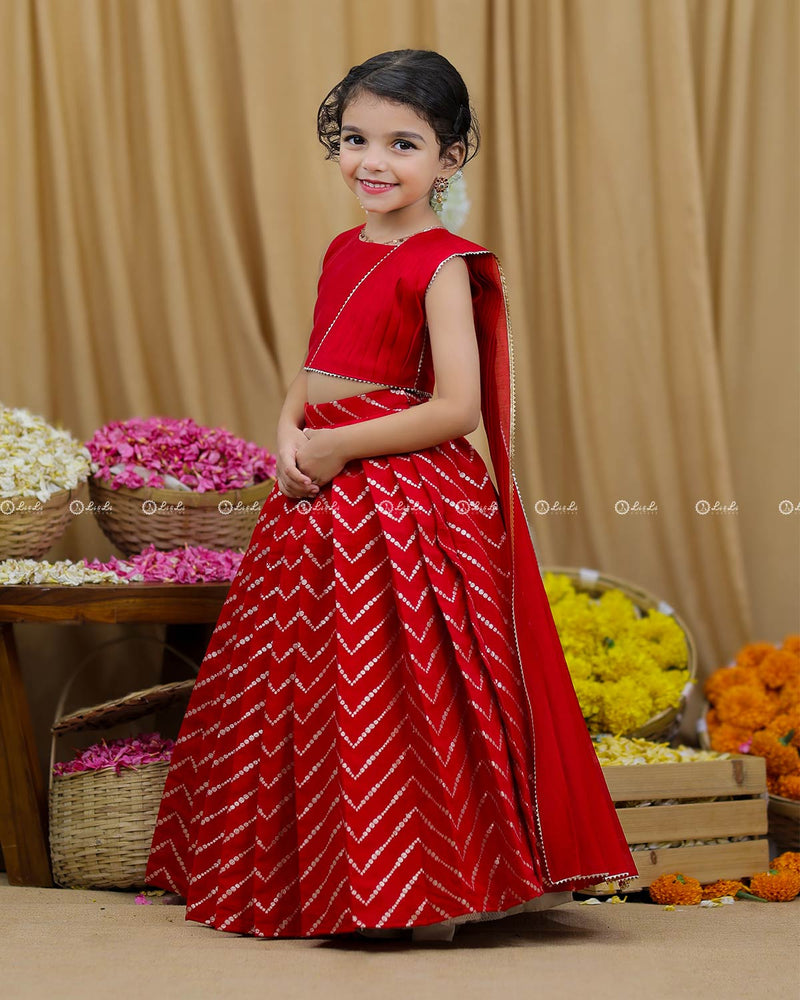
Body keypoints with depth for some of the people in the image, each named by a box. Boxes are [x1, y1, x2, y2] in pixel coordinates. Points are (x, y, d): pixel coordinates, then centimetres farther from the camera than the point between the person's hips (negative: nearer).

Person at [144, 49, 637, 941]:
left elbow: (456, 408, -18)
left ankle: (425, 896, 10)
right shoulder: (344, 250, 12)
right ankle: (321, 884, 25)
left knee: (391, 694, -3)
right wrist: (290, 436, -4)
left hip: (403, 493, -8)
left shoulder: (442, 264, -11)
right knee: (308, 686, 12)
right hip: (321, 496, 8)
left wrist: (334, 447, -17)